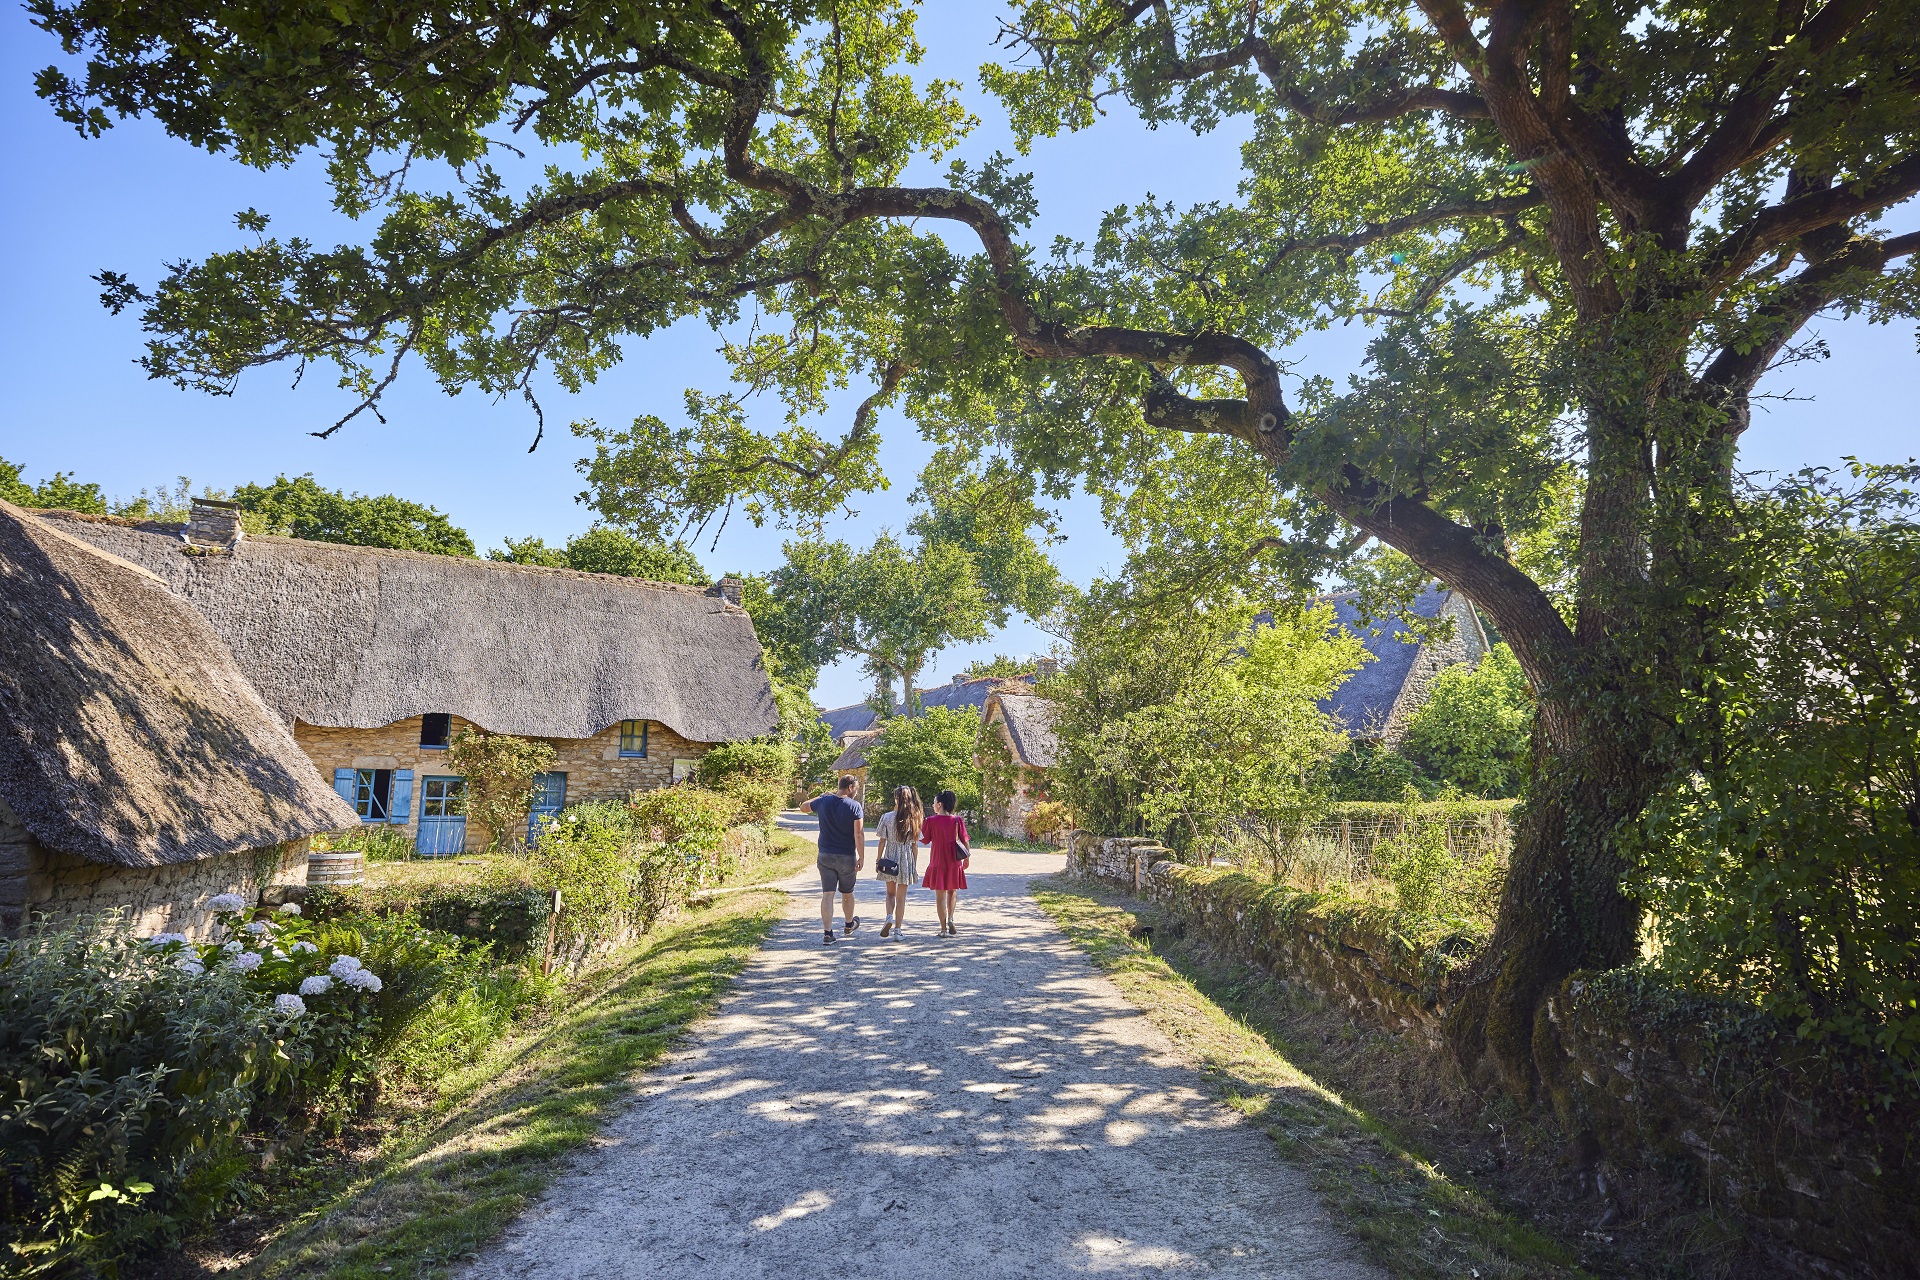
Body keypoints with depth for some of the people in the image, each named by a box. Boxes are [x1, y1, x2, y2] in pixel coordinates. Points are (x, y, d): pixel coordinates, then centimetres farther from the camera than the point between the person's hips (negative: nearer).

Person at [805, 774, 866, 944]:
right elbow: (859, 834, -17)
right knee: (847, 894, 17)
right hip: (847, 857, -2)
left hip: (825, 857, 2)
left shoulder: (823, 802, -1)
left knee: (827, 895, 0)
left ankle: (828, 933, -5)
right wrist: (861, 857, -12)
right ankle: (849, 925, 37)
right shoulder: (854, 806, -12)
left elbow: (804, 807, 20)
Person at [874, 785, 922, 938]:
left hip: (890, 858, 0)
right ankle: (898, 928, 9)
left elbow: (882, 841, -4)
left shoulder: (887, 817, -7)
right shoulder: (914, 819, -3)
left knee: (890, 892, 17)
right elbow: (915, 845, 0)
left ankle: (889, 917, -6)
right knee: (901, 896, 8)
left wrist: (878, 860, 6)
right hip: (907, 860, 0)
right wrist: (915, 865, 7)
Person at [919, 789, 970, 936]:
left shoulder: (931, 821, -9)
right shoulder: (957, 820, -4)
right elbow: (964, 840, -1)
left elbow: (924, 840, 0)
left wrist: (919, 826, 14)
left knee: (940, 895, 5)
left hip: (937, 862, -2)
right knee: (952, 892, 20)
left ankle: (944, 928, 5)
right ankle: (950, 920, 3)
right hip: (954, 862, 2)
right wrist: (967, 857, 10)